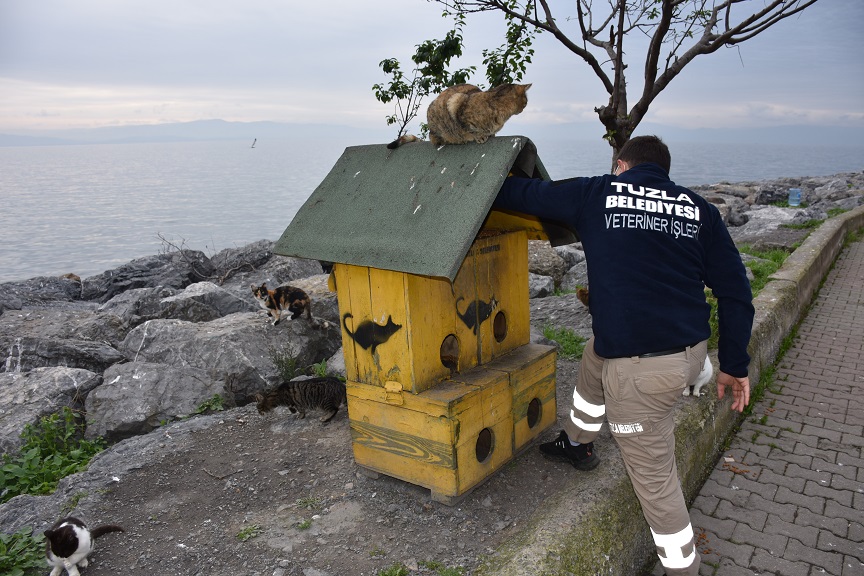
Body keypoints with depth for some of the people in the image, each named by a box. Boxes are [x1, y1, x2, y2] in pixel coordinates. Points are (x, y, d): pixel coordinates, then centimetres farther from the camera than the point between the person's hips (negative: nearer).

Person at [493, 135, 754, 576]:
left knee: (654, 478, 10)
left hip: (639, 368, -6)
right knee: (594, 359, 34)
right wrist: (734, 366, 15)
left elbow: (523, 193, 10)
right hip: (691, 349, 7)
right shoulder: (700, 210, 8)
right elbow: (736, 292, 7)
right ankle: (577, 444, 56)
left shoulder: (596, 194, 0)